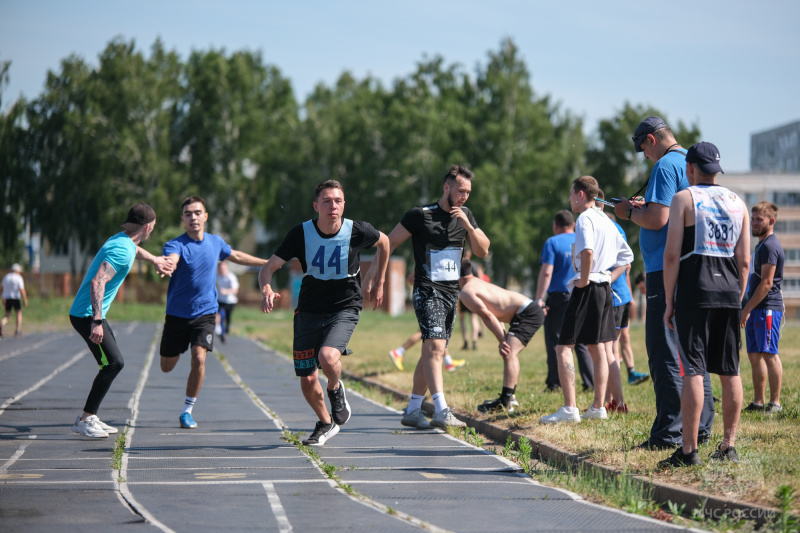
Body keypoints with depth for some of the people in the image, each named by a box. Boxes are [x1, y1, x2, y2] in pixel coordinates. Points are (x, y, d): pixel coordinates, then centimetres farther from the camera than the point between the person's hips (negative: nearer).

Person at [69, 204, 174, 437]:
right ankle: (85, 420, -11)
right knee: (114, 362, -15)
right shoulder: (122, 250, -21)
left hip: (90, 314, 11)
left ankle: (89, 417, 18)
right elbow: (97, 282, -30)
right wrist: (97, 322, -33)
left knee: (113, 362, 14)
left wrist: (155, 260, 42)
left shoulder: (123, 240, 9)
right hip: (86, 315, -11)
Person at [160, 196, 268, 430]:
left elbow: (236, 256, 22)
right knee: (167, 367, 7)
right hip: (177, 313, -1)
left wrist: (267, 263, 31)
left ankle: (187, 411, -3)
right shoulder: (176, 245, -14)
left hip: (205, 312, 2)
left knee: (199, 359, -19)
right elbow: (170, 260, -39)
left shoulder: (215, 242, 1)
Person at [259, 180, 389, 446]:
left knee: (328, 357, -30)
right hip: (309, 311, 2)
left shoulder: (357, 231, -13)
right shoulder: (301, 233, -12)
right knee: (307, 381, 3)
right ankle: (326, 423, 33)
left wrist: (379, 283, 17)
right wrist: (266, 290, -35)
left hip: (345, 309, -2)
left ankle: (336, 389, 6)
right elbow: (269, 267, -13)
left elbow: (383, 242, 10)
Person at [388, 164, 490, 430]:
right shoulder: (420, 215, -7)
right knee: (434, 347, -21)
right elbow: (389, 243, -3)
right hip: (427, 291, -7)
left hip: (451, 293, 7)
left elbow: (483, 251, 7)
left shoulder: (465, 215, 11)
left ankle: (412, 411, 20)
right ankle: (441, 411, -31)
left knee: (433, 352, 10)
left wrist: (467, 225, -9)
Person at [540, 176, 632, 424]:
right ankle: (598, 407, 16)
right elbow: (626, 256, 24)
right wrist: (609, 276, 15)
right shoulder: (606, 221, 17)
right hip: (604, 289, 9)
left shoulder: (585, 219, -11)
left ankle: (569, 409, -14)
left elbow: (587, 250, -31)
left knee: (564, 347, -7)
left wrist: (584, 280, -20)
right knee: (597, 347, 14)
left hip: (587, 290, -9)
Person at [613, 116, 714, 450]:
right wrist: (643, 208, 21)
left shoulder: (665, 166, -12)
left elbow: (657, 220, -19)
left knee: (665, 353, -8)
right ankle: (701, 426, 16)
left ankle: (669, 432, -9)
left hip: (667, 272, -9)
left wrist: (629, 212, -2)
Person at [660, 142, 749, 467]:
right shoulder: (737, 203, 13)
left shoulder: (683, 199, -1)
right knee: (730, 372, 9)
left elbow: (672, 254, -8)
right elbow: (744, 260, 10)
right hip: (729, 293, 5)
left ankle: (689, 450, -10)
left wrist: (669, 301, -3)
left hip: (694, 293, -5)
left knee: (692, 371, -7)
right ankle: (728, 447, 12)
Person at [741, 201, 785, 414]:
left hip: (768, 308, -10)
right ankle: (758, 402, 13)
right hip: (756, 309, 10)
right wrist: (748, 309, 18)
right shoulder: (761, 245, 20)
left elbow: (766, 284, -18)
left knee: (769, 354, -8)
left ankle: (775, 402, -6)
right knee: (755, 355, 10)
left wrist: (747, 309, -16)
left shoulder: (770, 246, -12)